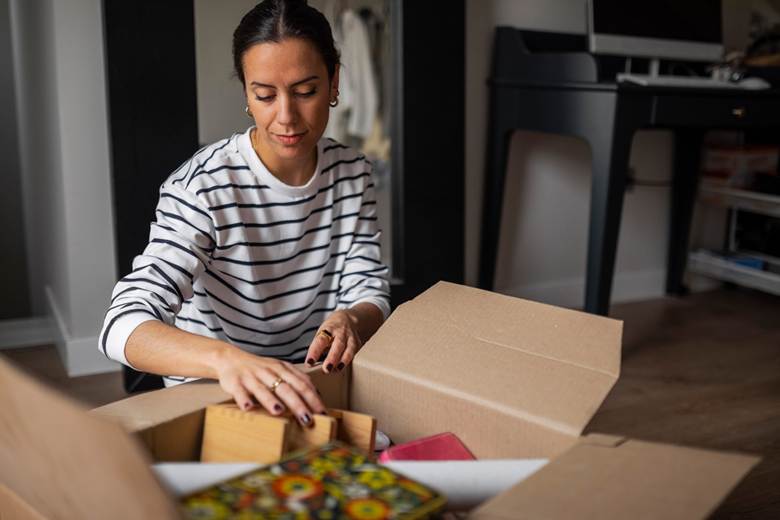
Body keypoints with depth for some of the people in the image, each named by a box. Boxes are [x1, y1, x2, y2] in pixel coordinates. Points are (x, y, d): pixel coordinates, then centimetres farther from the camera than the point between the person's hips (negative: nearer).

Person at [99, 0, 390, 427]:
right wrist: (225, 357, -50)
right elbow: (122, 327, -29)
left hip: (310, 387, 5)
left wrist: (350, 321, -27)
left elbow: (371, 296, -2)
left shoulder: (351, 173, -1)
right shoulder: (203, 187, -19)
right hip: (211, 395, -5)